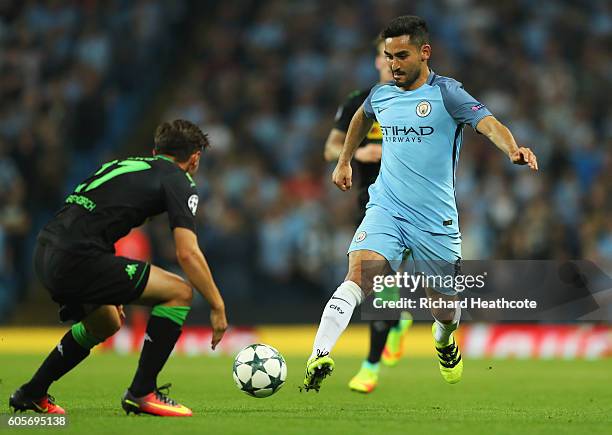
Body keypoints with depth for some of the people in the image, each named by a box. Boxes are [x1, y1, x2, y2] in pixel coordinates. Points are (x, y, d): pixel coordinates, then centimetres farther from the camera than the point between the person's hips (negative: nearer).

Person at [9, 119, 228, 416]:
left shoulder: (126, 165, 27)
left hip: (46, 253, 9)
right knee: (179, 292, 0)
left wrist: (112, 291, 41)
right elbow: (187, 253, -9)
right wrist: (218, 306, -1)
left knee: (106, 324, 32)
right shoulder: (178, 181, 3)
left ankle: (31, 394, 37)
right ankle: (142, 393, -1)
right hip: (76, 258, -9)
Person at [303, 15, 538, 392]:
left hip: (435, 219, -2)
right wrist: (344, 162, 37)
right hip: (386, 209, 2)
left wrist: (513, 150, -44)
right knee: (359, 275, -25)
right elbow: (362, 117, 33)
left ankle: (444, 342, 48)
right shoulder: (381, 95, 8)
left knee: (446, 309, 11)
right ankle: (320, 357, -37)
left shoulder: (446, 93, -8)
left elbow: (488, 122, -24)